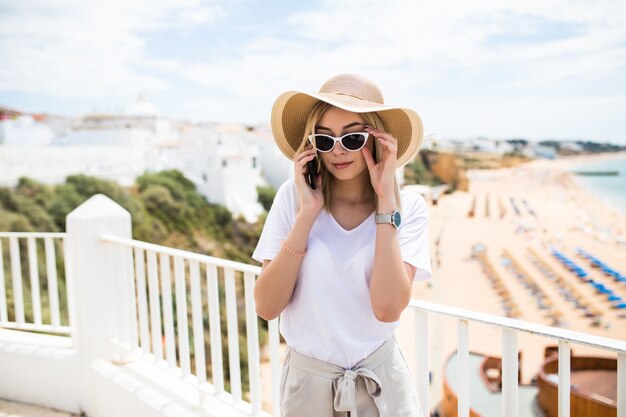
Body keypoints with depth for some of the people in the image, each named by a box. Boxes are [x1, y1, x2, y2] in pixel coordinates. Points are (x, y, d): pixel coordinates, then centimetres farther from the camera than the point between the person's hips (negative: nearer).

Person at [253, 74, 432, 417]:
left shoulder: (408, 207, -11)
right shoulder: (293, 196, -11)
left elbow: (387, 308, -23)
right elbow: (266, 307, -16)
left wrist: (386, 201, -22)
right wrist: (306, 213, -21)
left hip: (381, 379, 0)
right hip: (307, 380, 1)